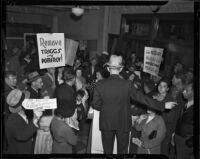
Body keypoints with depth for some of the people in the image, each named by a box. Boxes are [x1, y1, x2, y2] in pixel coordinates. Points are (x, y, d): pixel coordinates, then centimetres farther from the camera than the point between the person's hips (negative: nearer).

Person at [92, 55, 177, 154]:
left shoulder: (100, 85, -12)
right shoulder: (127, 84, -15)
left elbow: (95, 104, -6)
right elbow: (142, 98, -13)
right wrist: (163, 106, -5)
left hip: (106, 123, 1)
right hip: (123, 123, -1)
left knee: (107, 150, 18)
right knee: (122, 150, 16)